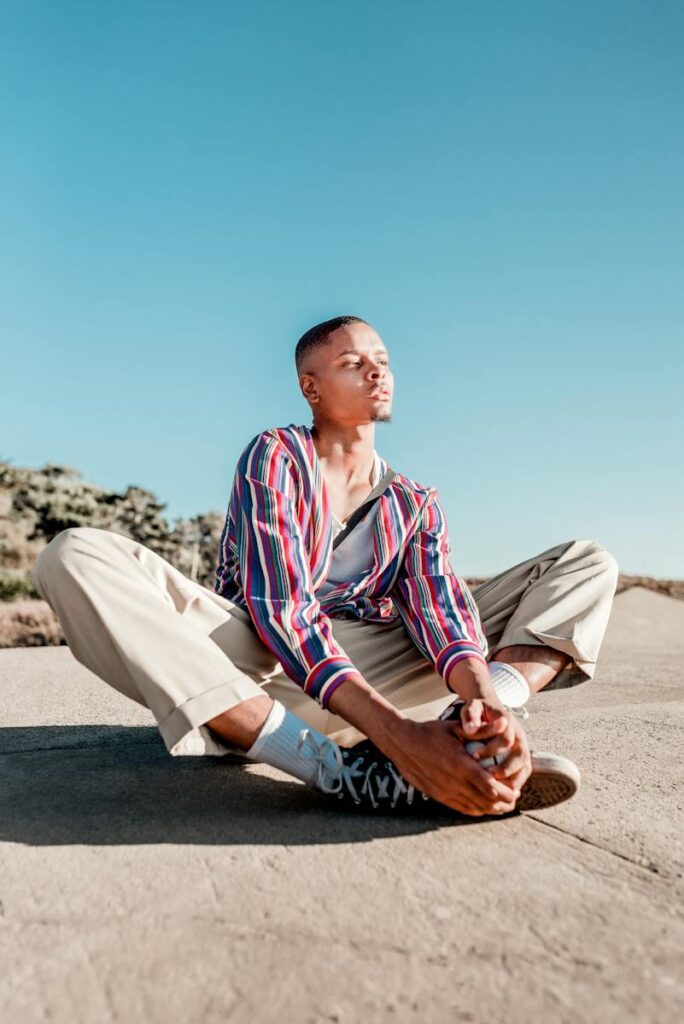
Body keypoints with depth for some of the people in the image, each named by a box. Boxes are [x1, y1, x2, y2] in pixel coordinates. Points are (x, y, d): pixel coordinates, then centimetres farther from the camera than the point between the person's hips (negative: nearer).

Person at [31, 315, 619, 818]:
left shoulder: (417, 506, 12)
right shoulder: (275, 455, -2)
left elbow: (438, 605, -8)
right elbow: (280, 608, -18)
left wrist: (484, 697, -33)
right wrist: (392, 731, -33)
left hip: (371, 669, 4)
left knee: (589, 565, -1)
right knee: (76, 555, -27)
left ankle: (475, 727, -35)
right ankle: (334, 764, -39)